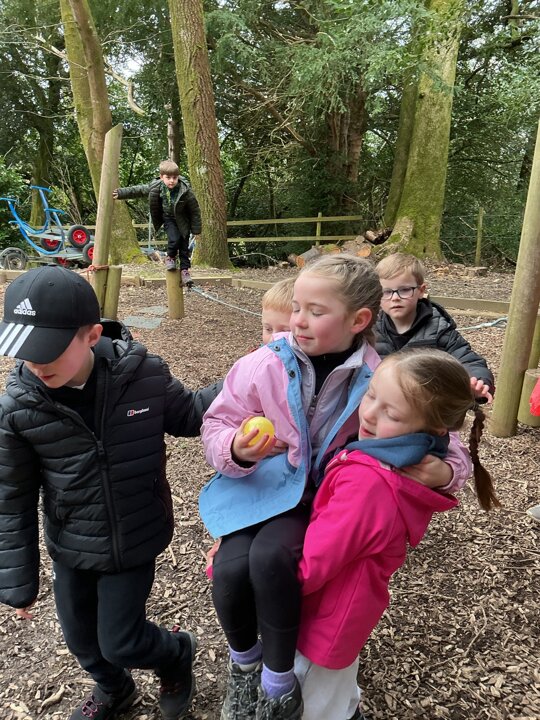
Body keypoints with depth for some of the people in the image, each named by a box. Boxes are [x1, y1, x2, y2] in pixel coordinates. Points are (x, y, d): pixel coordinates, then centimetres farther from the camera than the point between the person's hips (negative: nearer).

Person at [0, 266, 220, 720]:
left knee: (120, 643, 8)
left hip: (134, 542, -3)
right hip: (70, 548, 3)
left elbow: (187, 415, -1)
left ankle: (177, 654, 45)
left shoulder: (143, 374, -22)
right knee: (81, 638, 24)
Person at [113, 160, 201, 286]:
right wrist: (120, 193, -7)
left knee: (184, 247, 1)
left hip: (183, 221, -1)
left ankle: (185, 269, 17)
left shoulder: (186, 191, -26)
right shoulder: (156, 187, -18)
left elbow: (195, 211, -16)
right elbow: (139, 190, -4)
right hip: (168, 219, 1)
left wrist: (196, 230, -12)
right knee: (174, 239, -22)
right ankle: (170, 257, 7)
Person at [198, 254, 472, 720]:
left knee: (271, 557, -30)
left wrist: (447, 470, -23)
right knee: (230, 568, -23)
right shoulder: (264, 364, -10)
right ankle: (244, 663, 14)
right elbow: (218, 422, -1)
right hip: (259, 485, 2)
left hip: (318, 497, -1)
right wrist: (235, 450, -23)